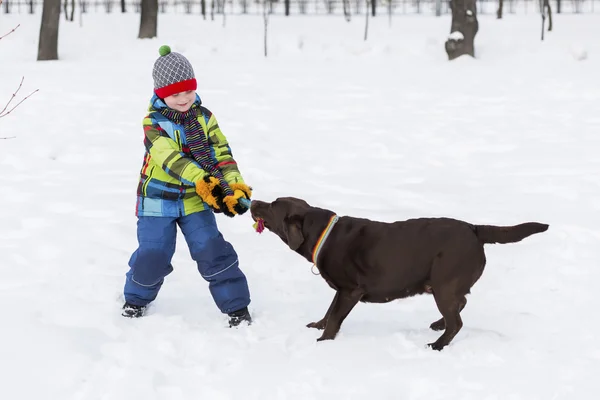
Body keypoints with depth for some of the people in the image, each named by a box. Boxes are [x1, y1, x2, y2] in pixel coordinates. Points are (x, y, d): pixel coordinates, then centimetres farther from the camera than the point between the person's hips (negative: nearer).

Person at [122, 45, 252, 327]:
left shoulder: (204, 117, 0)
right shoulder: (154, 121, -14)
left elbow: (221, 153, -4)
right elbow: (170, 157, -28)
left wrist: (236, 187, -21)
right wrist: (202, 181, -42)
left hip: (195, 199, 2)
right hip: (159, 198, -2)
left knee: (213, 251, -7)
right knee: (153, 255, -1)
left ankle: (237, 307, 1)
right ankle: (136, 298, 26)